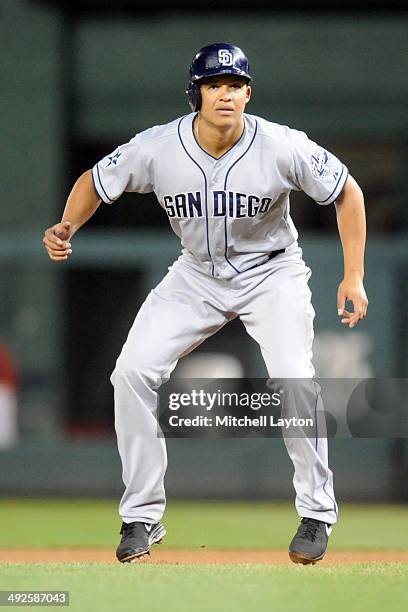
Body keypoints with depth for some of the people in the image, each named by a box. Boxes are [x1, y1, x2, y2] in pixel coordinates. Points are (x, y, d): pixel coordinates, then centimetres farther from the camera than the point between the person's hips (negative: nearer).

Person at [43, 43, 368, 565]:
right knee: (133, 373, -11)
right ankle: (142, 516, 2)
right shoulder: (157, 148, -20)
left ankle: (317, 512, -1)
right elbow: (96, 181, -4)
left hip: (271, 272, -3)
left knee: (294, 379, -22)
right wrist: (67, 227, -25)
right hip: (197, 275, 3)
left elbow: (346, 192, -11)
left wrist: (354, 277, -14)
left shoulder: (282, 147, -25)